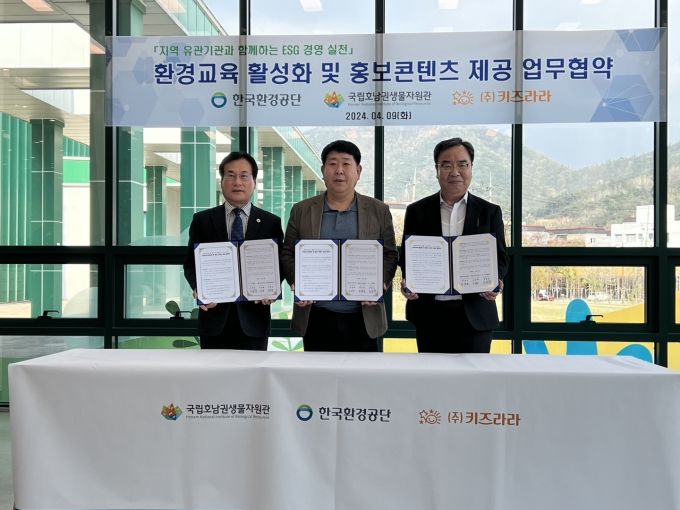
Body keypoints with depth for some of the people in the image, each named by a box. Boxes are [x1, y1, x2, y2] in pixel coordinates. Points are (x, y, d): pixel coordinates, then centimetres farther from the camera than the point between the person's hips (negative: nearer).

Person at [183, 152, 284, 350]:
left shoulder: (271, 222, 6)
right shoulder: (202, 220, 7)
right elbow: (191, 262, 7)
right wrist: (199, 288, -13)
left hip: (253, 318, 0)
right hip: (214, 317, 0)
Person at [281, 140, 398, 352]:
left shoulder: (379, 211, 5)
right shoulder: (301, 210, 5)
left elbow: (390, 254, 5)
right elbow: (287, 253, 8)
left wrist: (380, 283, -13)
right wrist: (296, 282, -10)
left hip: (363, 318, 0)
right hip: (316, 317, 0)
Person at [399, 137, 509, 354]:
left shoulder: (489, 212, 6)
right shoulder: (417, 211, 6)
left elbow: (500, 257, 4)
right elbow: (407, 256, 7)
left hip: (475, 315, 0)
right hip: (430, 315, 1)